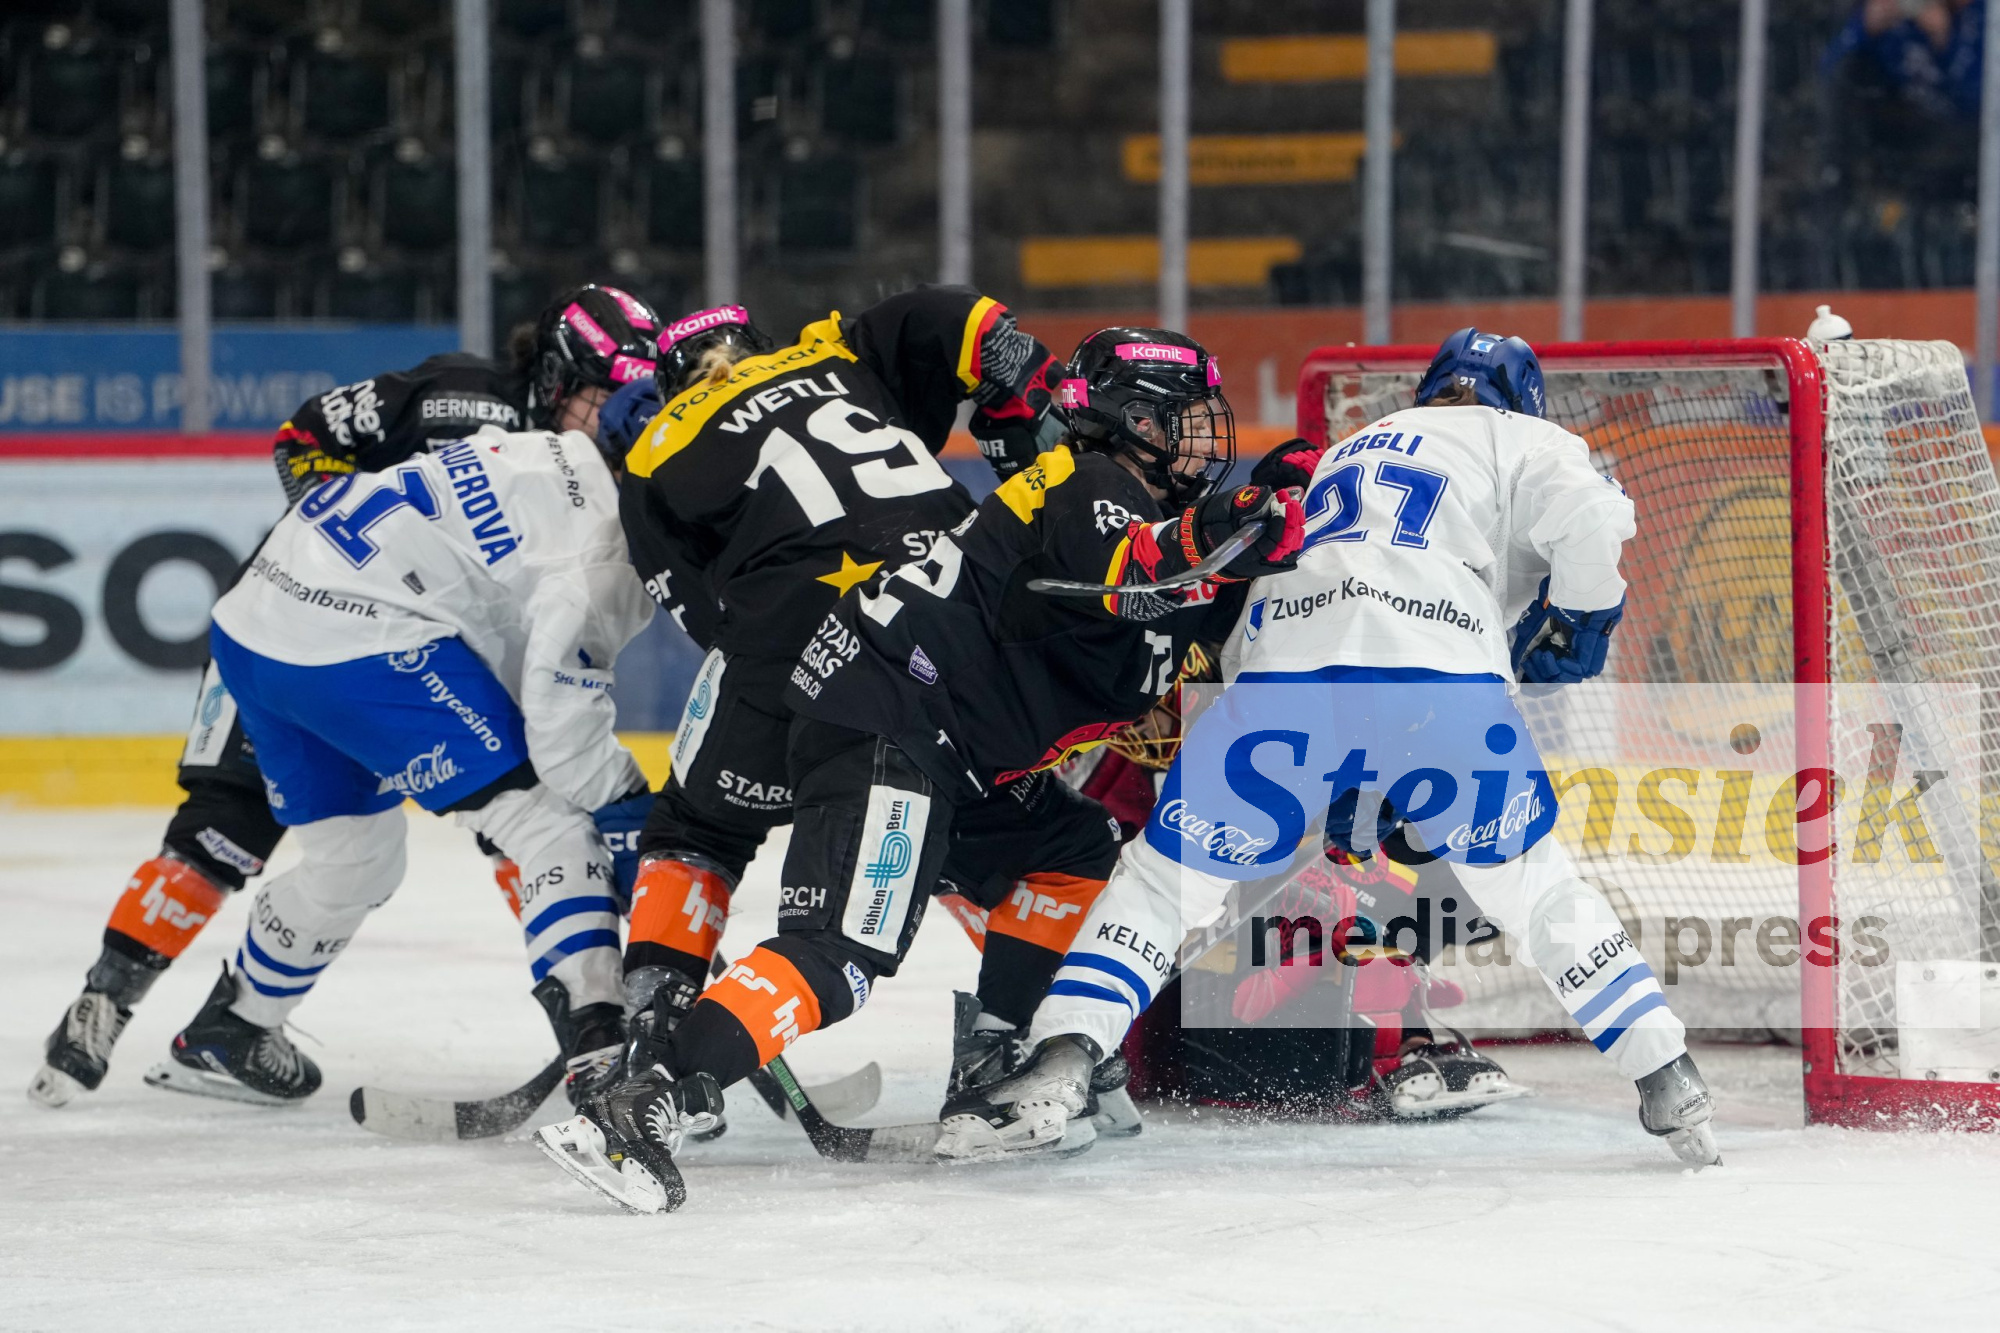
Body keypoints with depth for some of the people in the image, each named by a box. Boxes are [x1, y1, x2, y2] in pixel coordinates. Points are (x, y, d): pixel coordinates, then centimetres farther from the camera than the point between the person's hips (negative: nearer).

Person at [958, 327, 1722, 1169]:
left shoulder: (1334, 463, 39)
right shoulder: (1517, 442, 25)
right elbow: (1589, 521, 1)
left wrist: (1335, 797, 35)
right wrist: (1571, 627, 18)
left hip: (1284, 667, 2)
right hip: (1447, 680, -2)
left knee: (1169, 872, 16)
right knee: (1533, 889, 17)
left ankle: (1058, 1067, -2)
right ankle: (1670, 1087, 12)